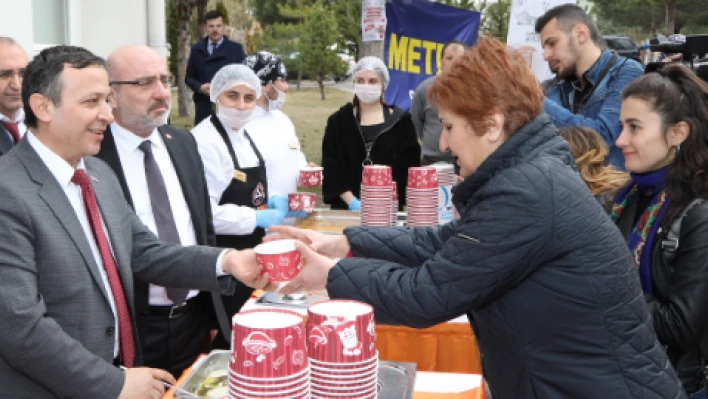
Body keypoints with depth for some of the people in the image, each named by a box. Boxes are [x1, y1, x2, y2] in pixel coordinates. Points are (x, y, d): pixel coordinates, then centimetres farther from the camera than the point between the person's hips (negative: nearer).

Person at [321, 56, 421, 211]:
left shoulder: (401, 121, 6)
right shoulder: (338, 121, 7)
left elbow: (408, 167, 1)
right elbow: (331, 167, 1)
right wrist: (351, 201, -12)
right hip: (347, 208, 0)